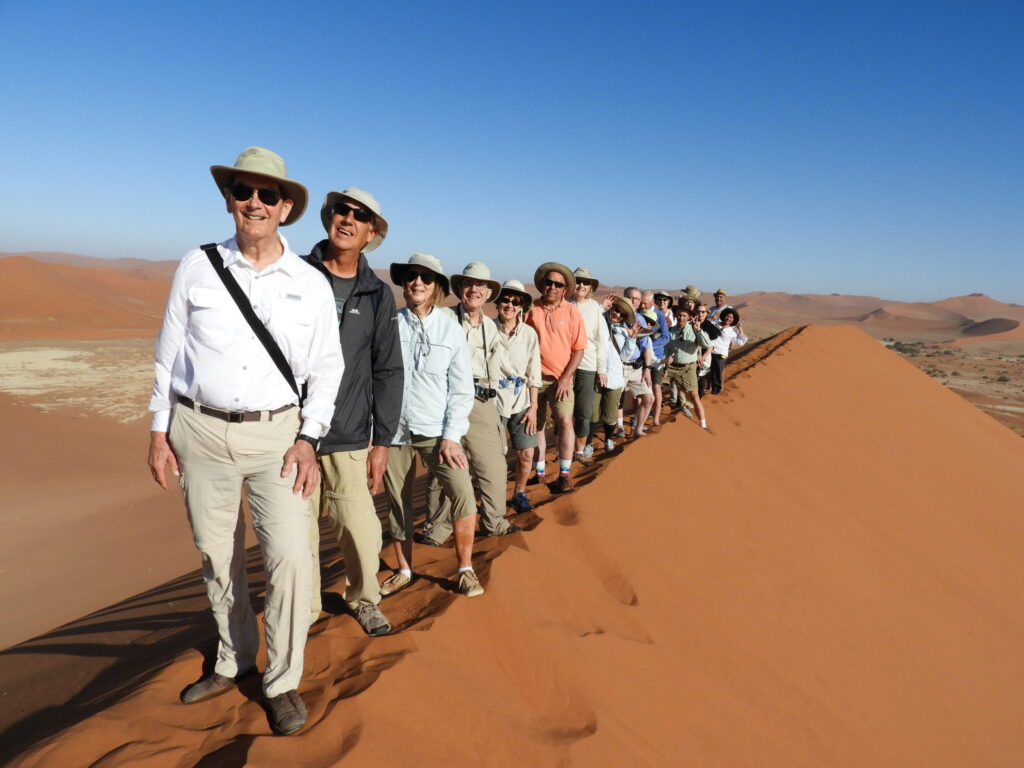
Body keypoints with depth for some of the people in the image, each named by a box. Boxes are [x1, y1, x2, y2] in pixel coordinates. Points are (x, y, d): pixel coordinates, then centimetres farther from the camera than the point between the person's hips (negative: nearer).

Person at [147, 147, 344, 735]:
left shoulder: (312, 284, 0)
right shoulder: (197, 268, 2)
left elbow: (327, 367, 3)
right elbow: (169, 352, 7)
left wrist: (308, 438, -6)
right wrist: (159, 432, 6)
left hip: (276, 432, -1)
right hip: (200, 429, 2)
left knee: (290, 555, -8)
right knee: (218, 555, 13)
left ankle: (283, 682, 12)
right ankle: (235, 660, 35)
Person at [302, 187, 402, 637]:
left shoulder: (377, 295, 6)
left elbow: (388, 372, 7)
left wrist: (382, 440, 3)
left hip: (348, 438, 1)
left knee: (362, 532, 0)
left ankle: (363, 599, 29)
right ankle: (305, 607, 32)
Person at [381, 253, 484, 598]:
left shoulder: (451, 329, 0)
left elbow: (462, 389, 0)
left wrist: (450, 436, -7)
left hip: (437, 430, 0)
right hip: (394, 429, 1)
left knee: (463, 493, -13)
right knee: (398, 502, 10)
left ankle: (465, 569, 5)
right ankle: (404, 570, 30)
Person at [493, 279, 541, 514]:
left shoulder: (529, 333, 0)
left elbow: (534, 374, 5)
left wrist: (533, 406, 2)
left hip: (521, 401, 3)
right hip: (493, 401, -2)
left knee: (526, 453, 2)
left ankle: (519, 493, 27)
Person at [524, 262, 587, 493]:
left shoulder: (572, 312, -2)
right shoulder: (531, 309, 0)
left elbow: (579, 349, -2)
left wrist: (565, 377, -9)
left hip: (561, 378, -1)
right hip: (535, 376, 2)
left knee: (565, 421, -14)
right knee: (536, 425, 10)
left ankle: (564, 474, -1)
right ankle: (539, 471, 25)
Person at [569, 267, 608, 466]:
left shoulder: (595, 308, 4)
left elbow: (601, 340, 5)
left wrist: (602, 369, 2)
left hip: (588, 365, 0)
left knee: (584, 412, 3)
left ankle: (581, 450, 18)